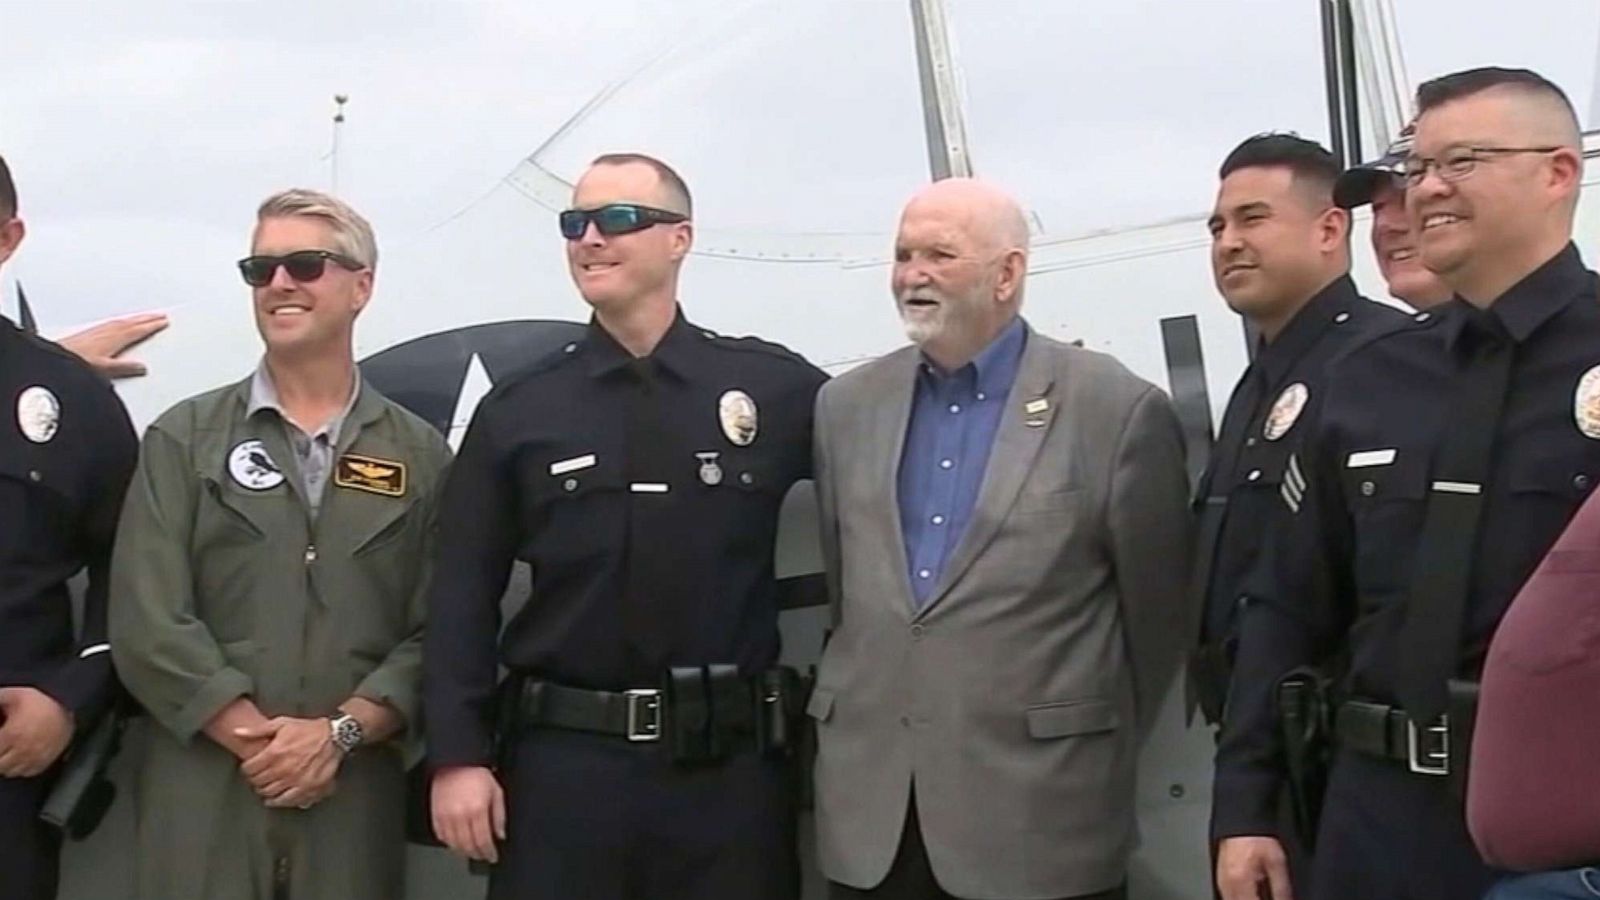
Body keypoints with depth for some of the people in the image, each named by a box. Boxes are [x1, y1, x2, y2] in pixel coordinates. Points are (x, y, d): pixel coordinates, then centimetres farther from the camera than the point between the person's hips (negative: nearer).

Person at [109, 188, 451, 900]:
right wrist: (256, 738, -11)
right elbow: (148, 622, -3)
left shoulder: (419, 455, 8)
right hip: (203, 792, -1)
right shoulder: (183, 438, 6)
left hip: (355, 792, 1)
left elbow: (440, 633, 1)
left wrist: (338, 733, -12)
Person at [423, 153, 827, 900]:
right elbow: (461, 600, 3)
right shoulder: (516, 411, 5)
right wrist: (458, 756, -4)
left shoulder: (776, 388, 3)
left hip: (731, 766, 0)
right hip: (561, 764, 0)